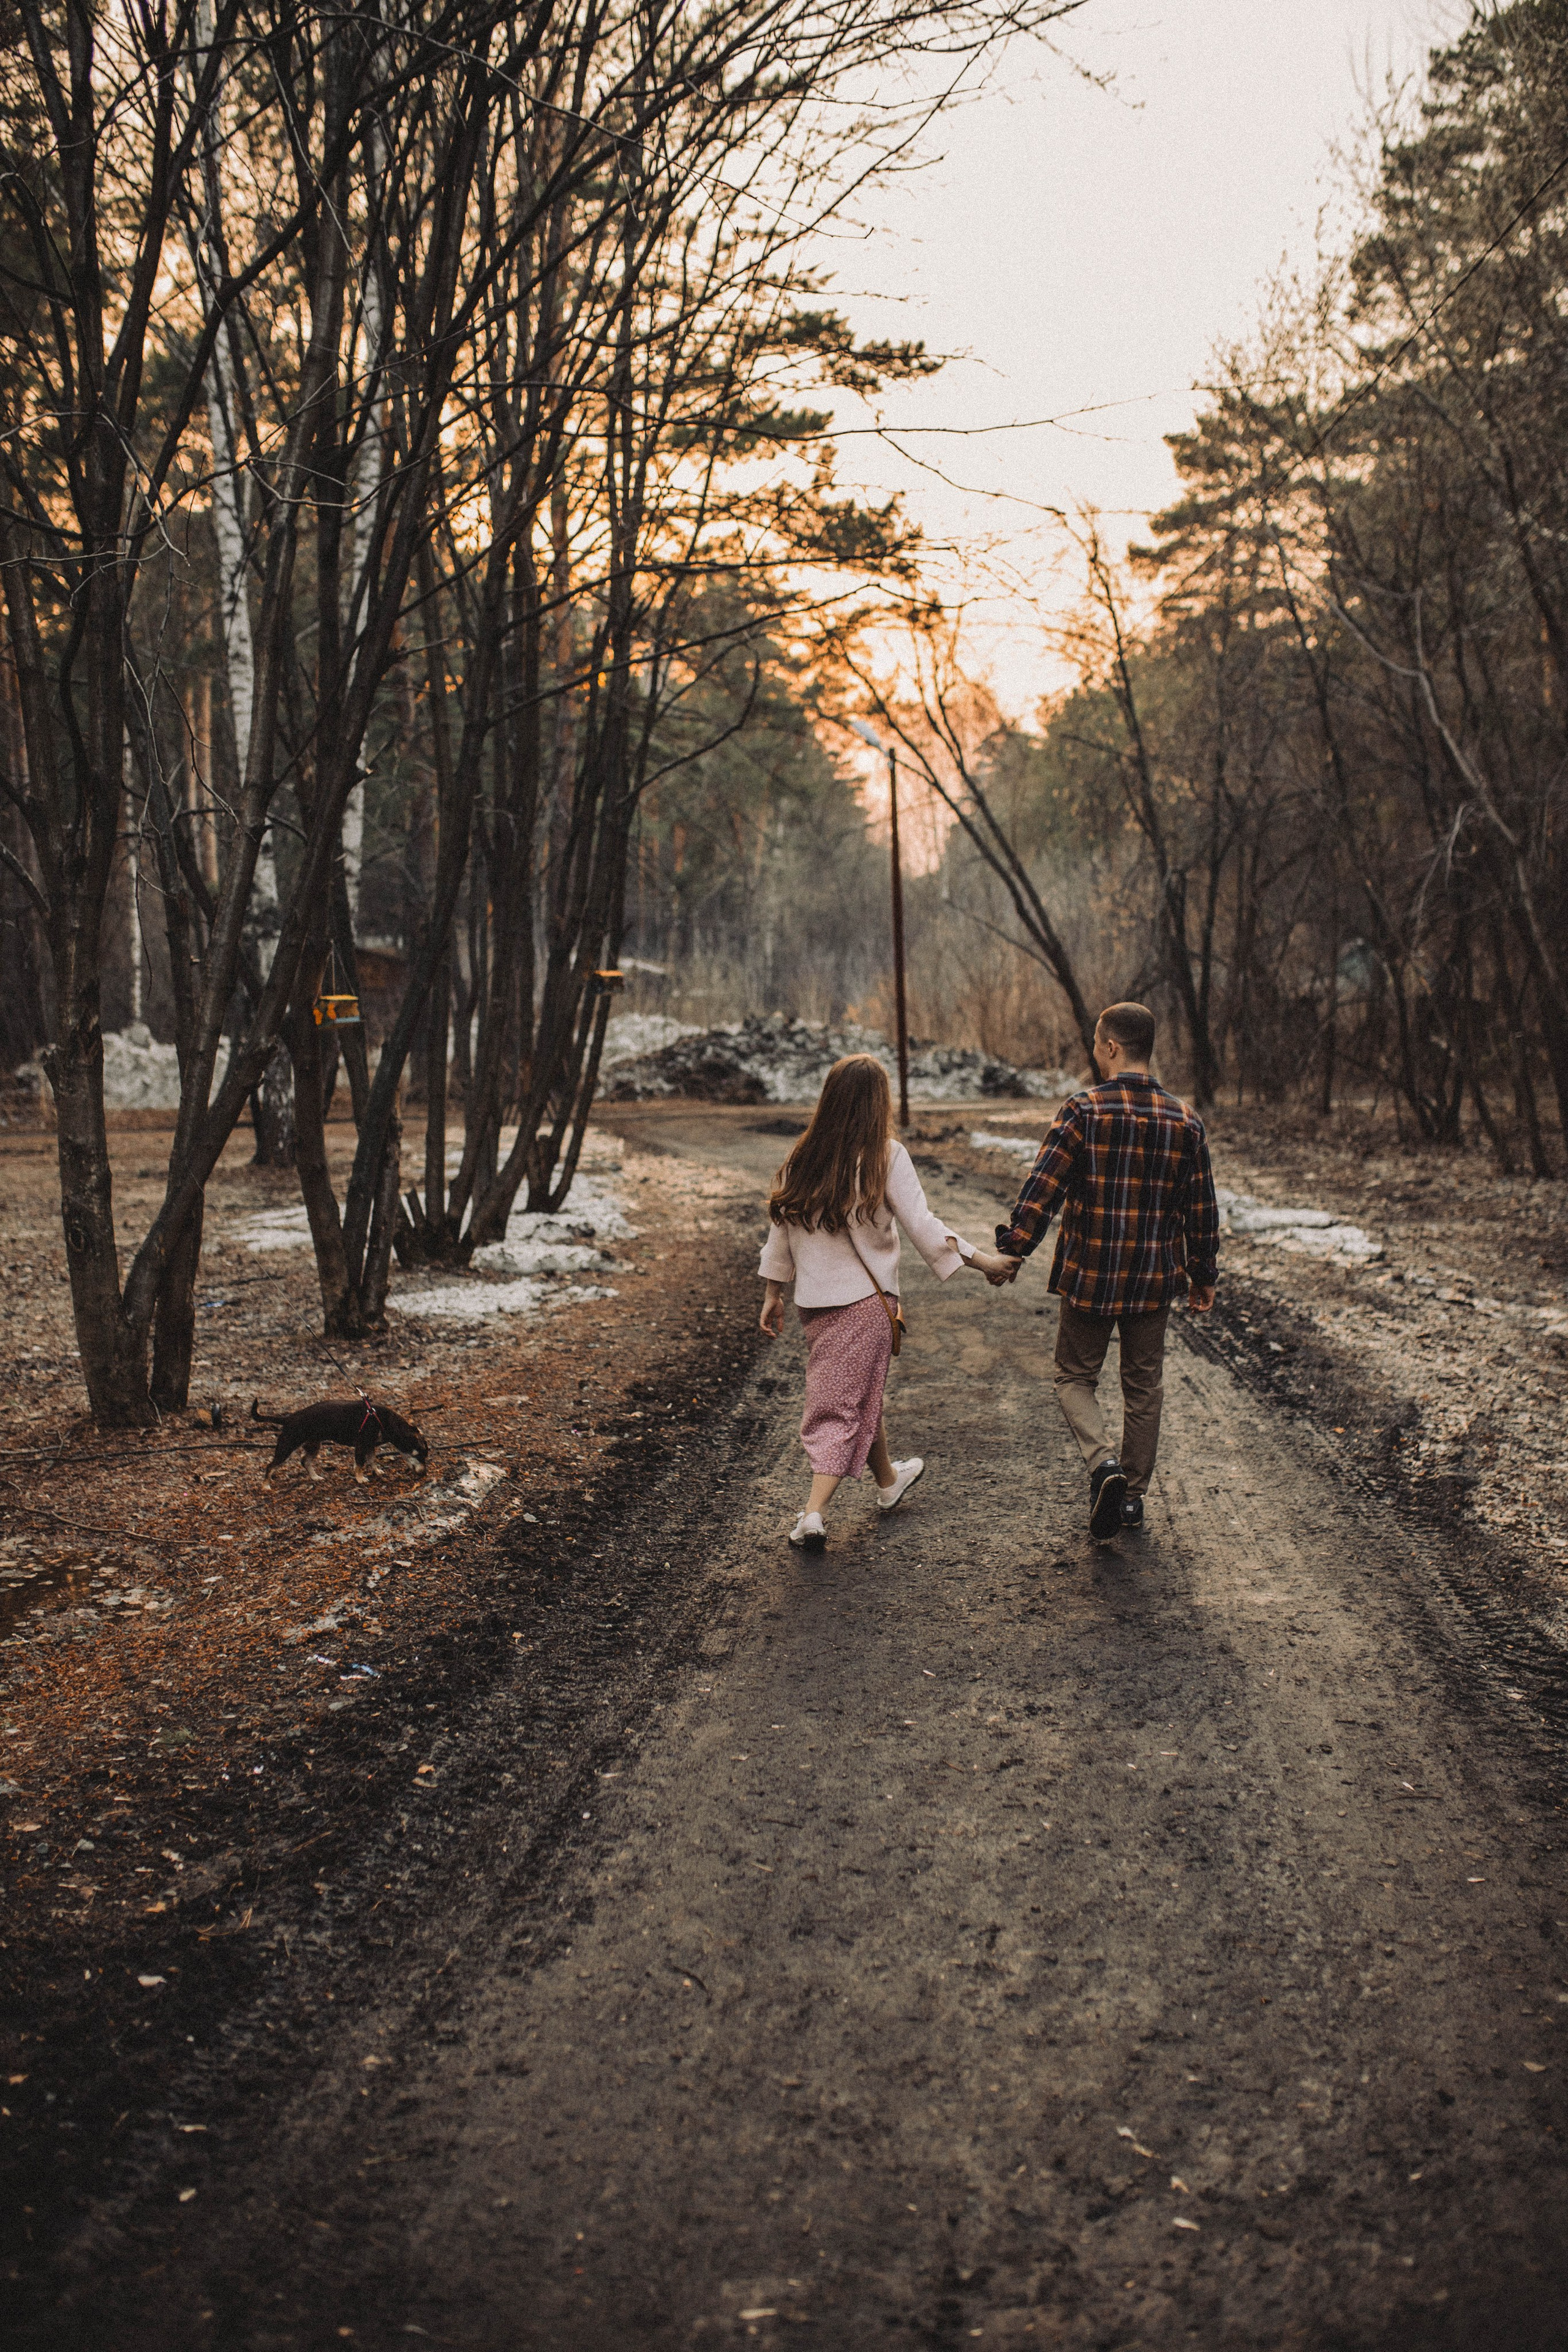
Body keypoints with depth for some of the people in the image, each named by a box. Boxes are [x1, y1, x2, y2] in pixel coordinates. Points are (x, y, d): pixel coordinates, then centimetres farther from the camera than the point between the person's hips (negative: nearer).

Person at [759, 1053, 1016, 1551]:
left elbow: (781, 1227, 7)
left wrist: (773, 1293, 15)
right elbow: (920, 1224, -13)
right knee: (845, 1403, 4)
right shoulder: (885, 1156, -10)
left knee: (860, 1392, 22)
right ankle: (813, 1514, -4)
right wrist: (979, 1258, -8)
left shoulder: (804, 1158, 3)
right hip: (865, 1297, -5)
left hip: (815, 1298, 5)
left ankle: (888, 1482, 40)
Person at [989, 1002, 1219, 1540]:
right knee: (1143, 1386, 17)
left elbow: (1042, 1189, -16)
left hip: (1088, 1278, -3)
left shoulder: (1082, 1112, -13)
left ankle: (1104, 1461, -11)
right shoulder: (1185, 1122, -1)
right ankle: (1133, 1495, 24)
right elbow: (1202, 1211, 5)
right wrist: (1203, 1277, 15)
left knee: (1076, 1378, 13)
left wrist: (1011, 1250, -8)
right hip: (1155, 1282, 3)